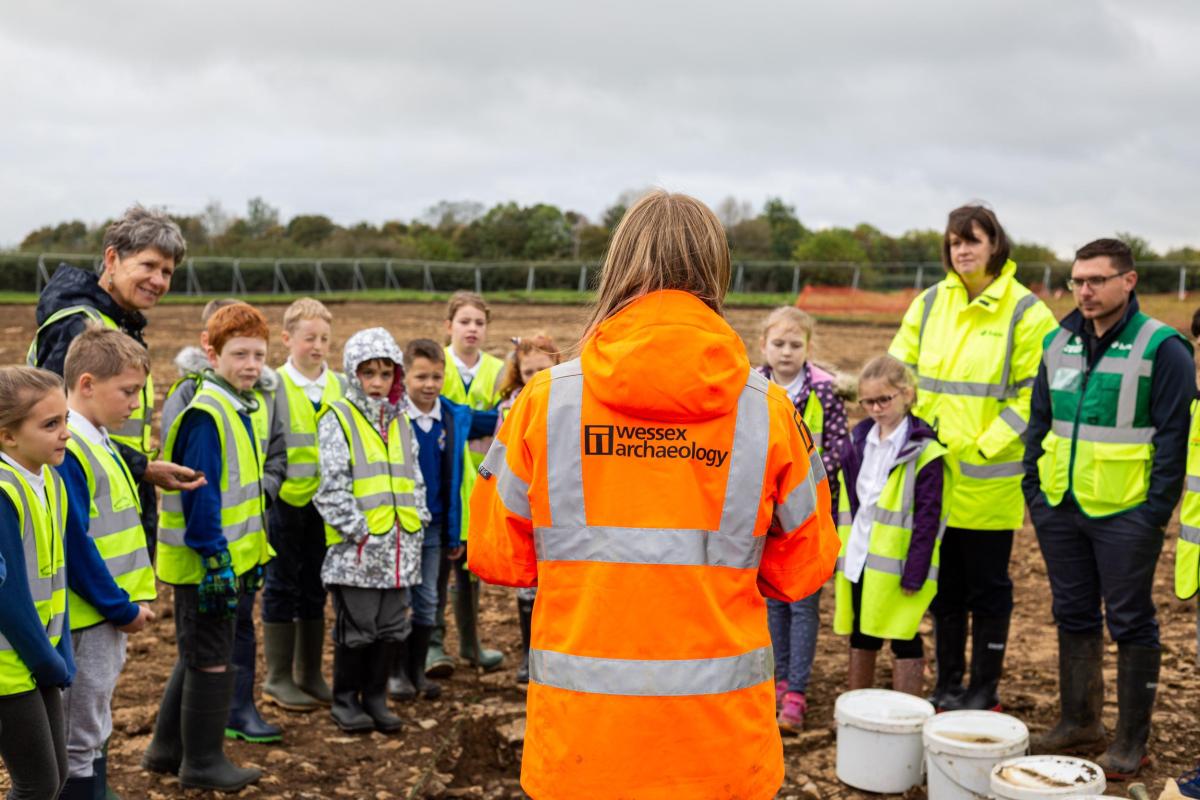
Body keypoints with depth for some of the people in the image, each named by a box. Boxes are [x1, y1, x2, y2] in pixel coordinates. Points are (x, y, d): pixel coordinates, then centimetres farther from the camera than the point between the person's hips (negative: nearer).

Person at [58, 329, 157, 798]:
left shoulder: (98, 443, 10)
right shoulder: (66, 451, -20)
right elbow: (74, 545, -22)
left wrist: (136, 598, 8)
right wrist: (121, 608, -16)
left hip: (113, 616, 10)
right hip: (87, 619, -10)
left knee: (94, 732, 18)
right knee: (78, 742, 2)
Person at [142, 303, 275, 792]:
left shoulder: (247, 407, 10)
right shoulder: (205, 413, -19)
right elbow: (200, 495, -22)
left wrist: (253, 555, 19)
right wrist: (215, 560, -23)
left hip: (234, 555, 10)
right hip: (205, 562, -10)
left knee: (200, 655, 19)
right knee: (211, 661, 2)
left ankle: (168, 749, 33)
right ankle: (202, 762, 16)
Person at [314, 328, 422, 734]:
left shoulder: (399, 421, 14)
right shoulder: (337, 418, -5)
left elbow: (414, 479, 18)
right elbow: (332, 486, -11)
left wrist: (413, 526, 7)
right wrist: (361, 531, -15)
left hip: (399, 544, 6)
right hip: (356, 548, -6)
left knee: (392, 625, 10)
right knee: (357, 628, 1)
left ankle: (375, 697, 23)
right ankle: (345, 700, 17)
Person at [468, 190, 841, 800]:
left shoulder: (545, 401, -7)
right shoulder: (768, 411, -6)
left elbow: (497, 557, 1)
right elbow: (803, 570, 3)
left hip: (581, 737, 0)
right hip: (723, 739, 0)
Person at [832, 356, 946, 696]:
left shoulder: (923, 452, -12)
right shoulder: (857, 442, 8)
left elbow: (928, 518, -13)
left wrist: (914, 575, -16)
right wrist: (838, 552, 9)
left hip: (897, 565, -6)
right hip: (858, 560, 6)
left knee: (903, 641, 3)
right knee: (861, 636, 17)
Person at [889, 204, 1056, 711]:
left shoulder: (1025, 313, -7)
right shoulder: (929, 304, 6)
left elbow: (1033, 395, -9)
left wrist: (988, 446, -14)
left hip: (988, 479, -4)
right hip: (934, 472, 4)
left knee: (987, 586, 7)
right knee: (944, 584, 14)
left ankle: (986, 688, 20)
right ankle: (947, 683, 27)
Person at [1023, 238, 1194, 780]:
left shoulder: (1161, 348, -8)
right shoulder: (1059, 343, 8)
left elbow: (1173, 435, -10)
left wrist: (1157, 511, -13)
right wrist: (1033, 487, 8)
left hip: (1126, 513, -5)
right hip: (1061, 508, 6)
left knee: (1131, 622, 4)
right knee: (1074, 615, 14)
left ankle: (1132, 739, 14)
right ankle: (1079, 721, 27)